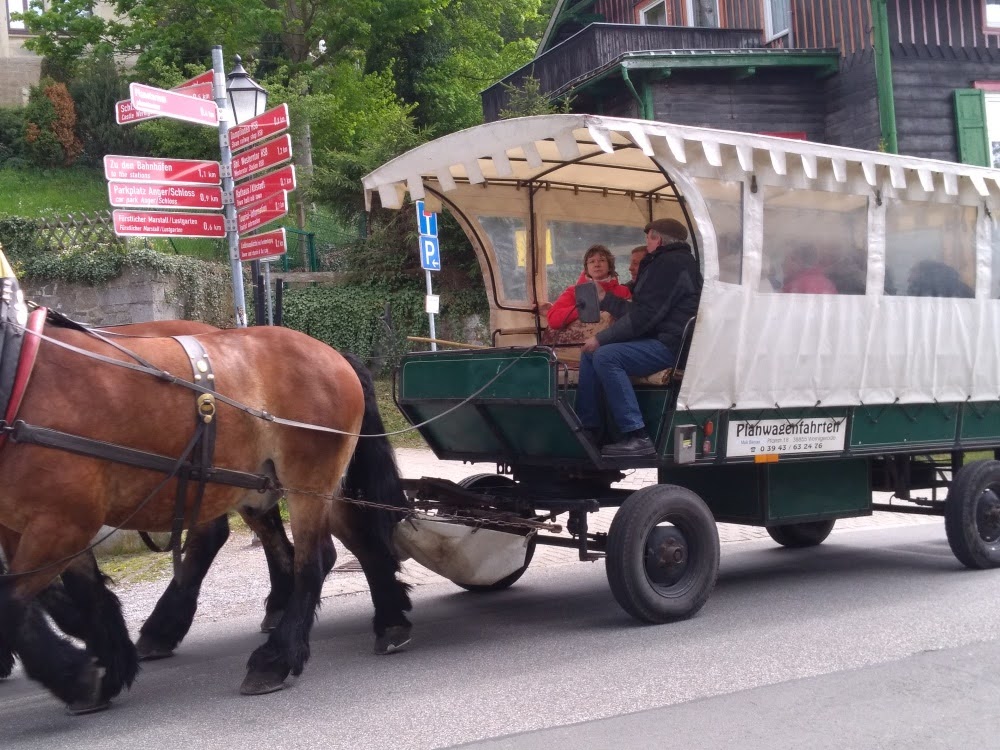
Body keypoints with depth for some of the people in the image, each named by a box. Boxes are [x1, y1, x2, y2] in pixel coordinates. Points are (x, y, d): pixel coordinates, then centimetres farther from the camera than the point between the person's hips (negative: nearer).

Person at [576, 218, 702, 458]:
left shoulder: (671, 264, -11)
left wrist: (602, 338, -15)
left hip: (671, 345, -11)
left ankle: (637, 438, -30)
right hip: (658, 339, 11)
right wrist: (603, 299, 26)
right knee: (590, 353, 11)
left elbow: (645, 315, -20)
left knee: (605, 356, -27)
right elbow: (638, 310, 23)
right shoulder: (665, 263, 23)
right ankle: (588, 428, 7)